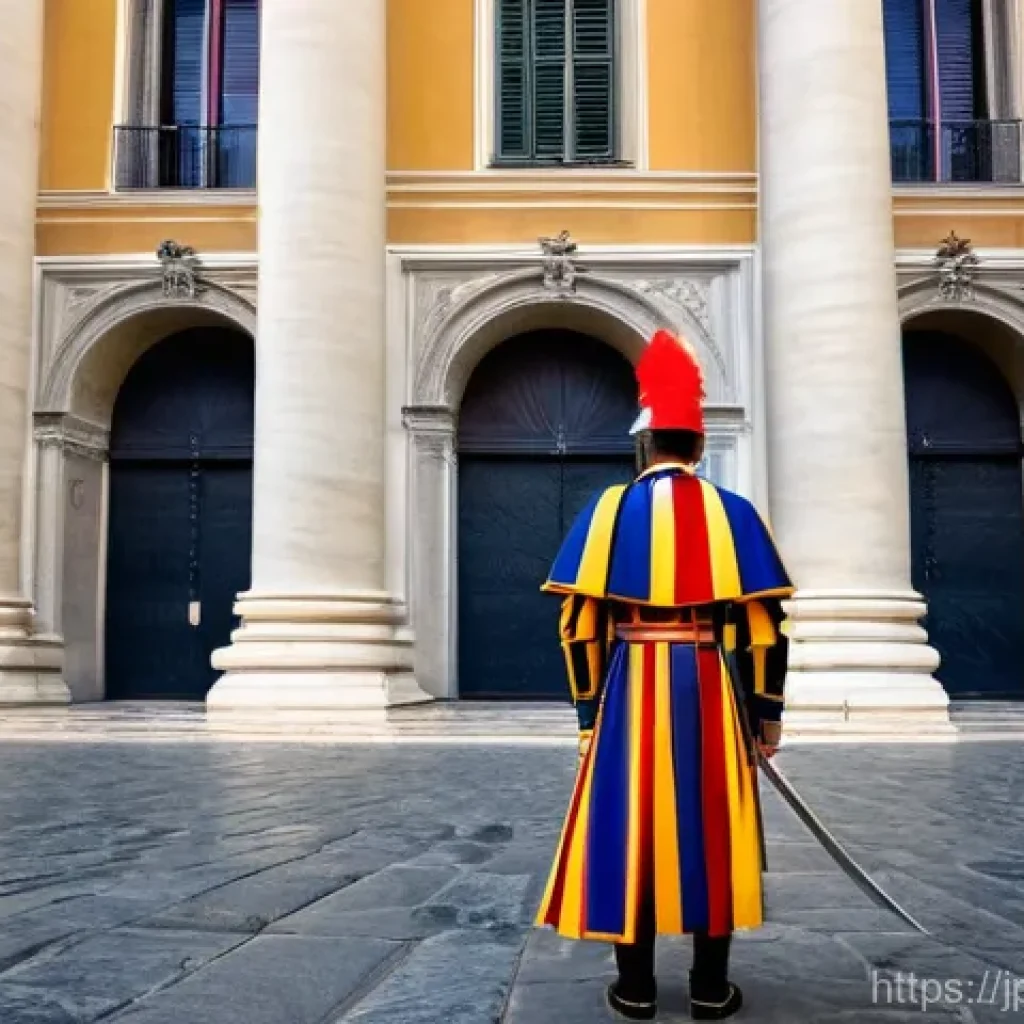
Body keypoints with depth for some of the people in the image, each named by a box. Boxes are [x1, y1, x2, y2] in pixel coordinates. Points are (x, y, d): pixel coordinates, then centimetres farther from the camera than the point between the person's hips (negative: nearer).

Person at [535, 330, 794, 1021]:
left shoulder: (609, 509, 0)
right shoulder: (735, 513, 2)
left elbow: (580, 624, -2)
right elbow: (766, 623, -1)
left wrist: (590, 710, 7)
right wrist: (768, 711, 7)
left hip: (633, 689, 0)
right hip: (712, 691, 1)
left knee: (633, 826, 7)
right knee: (712, 828, 9)